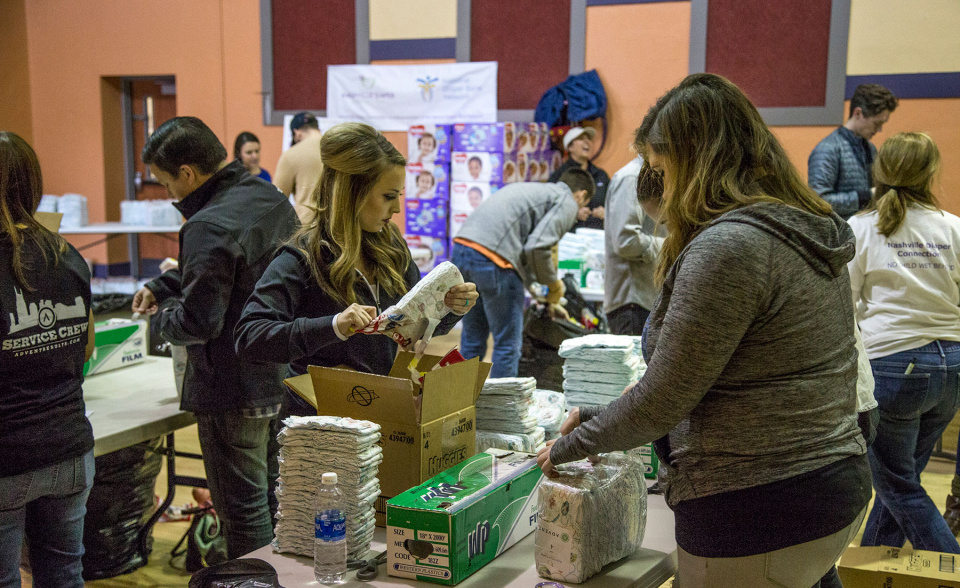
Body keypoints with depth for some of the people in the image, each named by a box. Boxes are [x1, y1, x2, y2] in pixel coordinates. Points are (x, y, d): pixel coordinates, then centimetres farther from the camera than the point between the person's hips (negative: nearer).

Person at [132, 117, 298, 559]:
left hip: (233, 394, -9)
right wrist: (162, 286, 16)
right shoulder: (273, 200, 5)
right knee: (276, 498, 22)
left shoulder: (209, 227, -23)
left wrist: (165, 315, -2)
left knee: (244, 511, 4)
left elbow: (198, 323, -22)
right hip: (283, 377, 9)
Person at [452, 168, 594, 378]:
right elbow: (537, 247, -11)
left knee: (473, 339, 19)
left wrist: (547, 301, 38)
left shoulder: (534, 189, 32)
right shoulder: (567, 203, 6)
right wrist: (554, 285, 7)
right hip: (491, 258, -8)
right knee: (508, 343, 3)